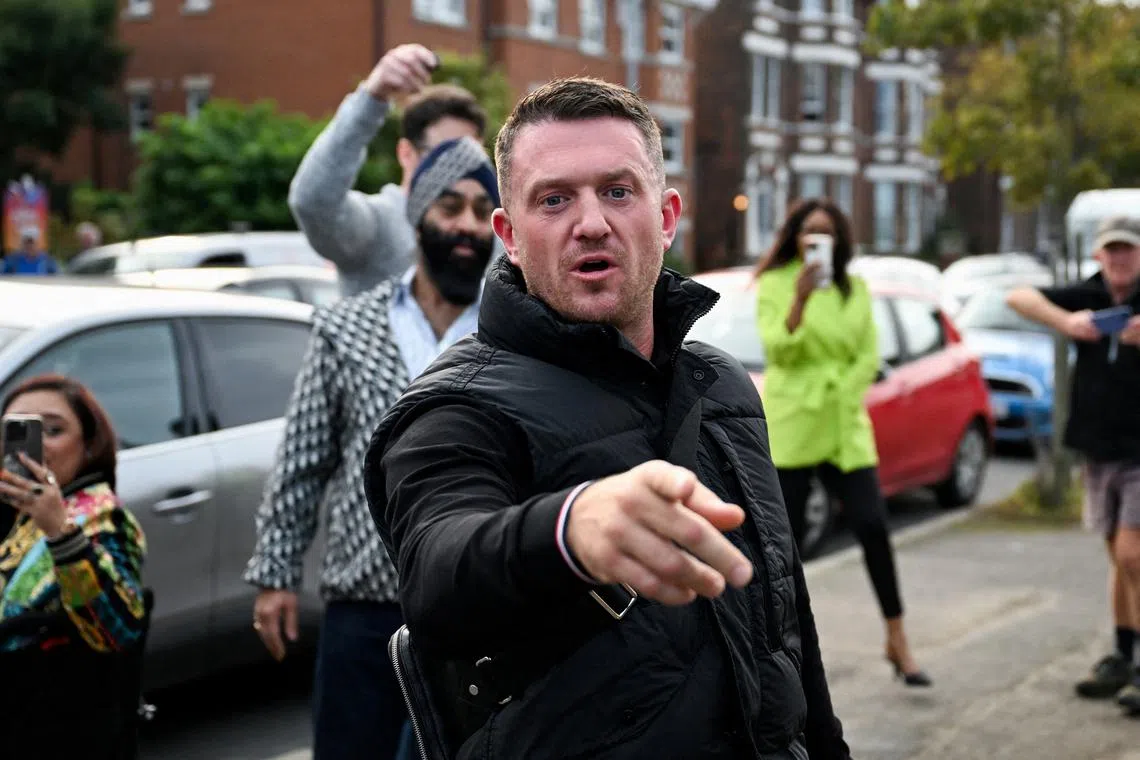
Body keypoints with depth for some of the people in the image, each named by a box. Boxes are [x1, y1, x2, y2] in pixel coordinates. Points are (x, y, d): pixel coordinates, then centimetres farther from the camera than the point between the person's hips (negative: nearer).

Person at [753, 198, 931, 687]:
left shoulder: (856, 289, 10)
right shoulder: (774, 285, 0)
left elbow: (869, 357, 6)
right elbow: (777, 349, -13)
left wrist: (839, 395, -8)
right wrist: (800, 299, -26)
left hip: (845, 424, 3)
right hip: (789, 425, -3)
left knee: (873, 527, -5)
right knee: (786, 537, 0)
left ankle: (898, 642, 5)